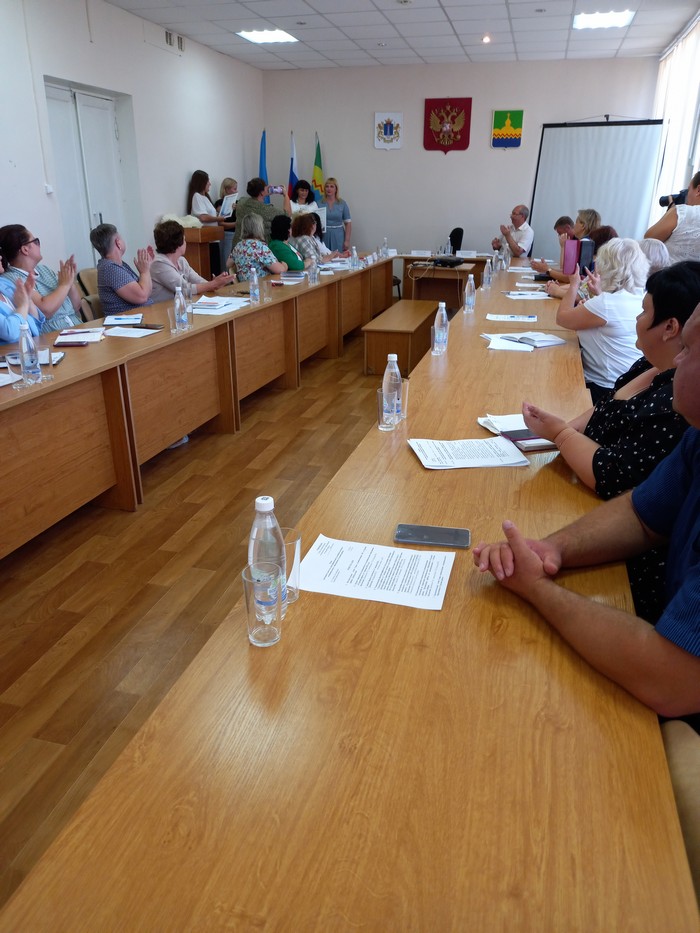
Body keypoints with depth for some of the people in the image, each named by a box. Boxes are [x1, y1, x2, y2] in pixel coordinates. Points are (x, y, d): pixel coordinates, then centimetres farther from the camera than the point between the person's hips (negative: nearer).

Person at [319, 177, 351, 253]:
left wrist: (347, 241, -5)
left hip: (338, 237, 0)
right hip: (323, 236, 0)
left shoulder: (342, 204, 4)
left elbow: (348, 223, 3)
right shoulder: (319, 204, 4)